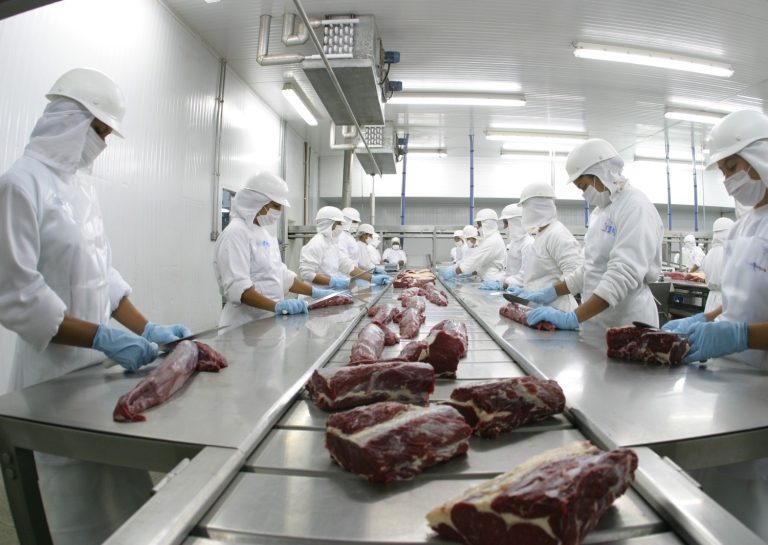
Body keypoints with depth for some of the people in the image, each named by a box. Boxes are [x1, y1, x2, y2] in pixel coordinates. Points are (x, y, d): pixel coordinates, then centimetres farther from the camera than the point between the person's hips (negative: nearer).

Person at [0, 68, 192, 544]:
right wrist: (102, 337, -21)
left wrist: (147, 329, 4)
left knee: (126, 492, 15)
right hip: (59, 372, -7)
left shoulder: (81, 184, 9)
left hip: (101, 363, 7)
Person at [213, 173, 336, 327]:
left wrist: (316, 292, 9)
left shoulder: (265, 233, 13)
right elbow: (236, 287, -24)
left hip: (269, 320, 8)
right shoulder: (236, 233, -14)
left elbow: (281, 276, 16)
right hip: (246, 325, -8)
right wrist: (277, 306, -33)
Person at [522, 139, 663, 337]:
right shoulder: (602, 210, 12)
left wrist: (572, 318, -30)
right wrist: (553, 291, 9)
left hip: (627, 329, -8)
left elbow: (623, 275, -25)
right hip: (597, 325, 8)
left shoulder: (636, 207, -15)